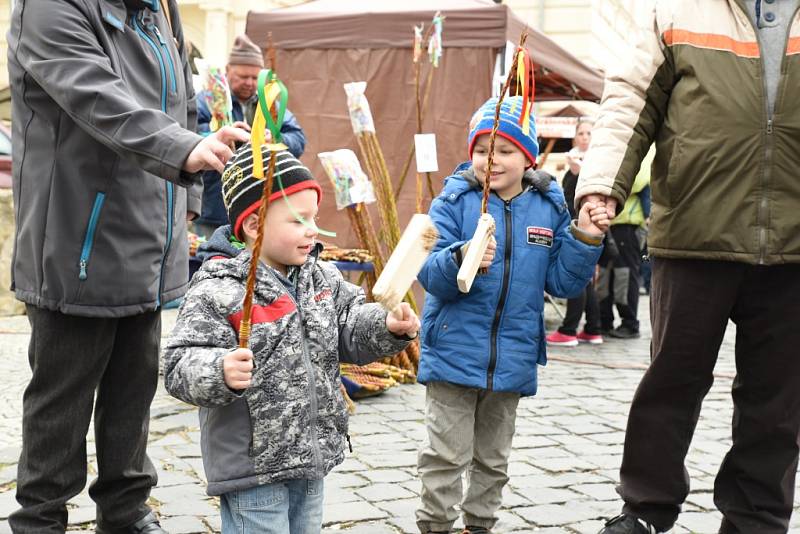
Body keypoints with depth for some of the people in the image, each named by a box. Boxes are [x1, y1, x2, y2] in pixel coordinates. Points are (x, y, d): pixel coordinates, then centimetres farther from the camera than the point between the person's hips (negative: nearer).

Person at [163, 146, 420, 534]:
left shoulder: (320, 277, 5)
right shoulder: (218, 291, -18)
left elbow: (351, 329, 10)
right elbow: (181, 368, -22)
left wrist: (388, 328, -10)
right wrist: (221, 372, -42)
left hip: (311, 457, 8)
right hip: (252, 469, -8)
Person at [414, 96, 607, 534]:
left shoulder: (548, 208, 1)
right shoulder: (454, 201, -8)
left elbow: (562, 283, 2)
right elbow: (431, 276, -15)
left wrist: (584, 240, -12)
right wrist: (460, 260, -35)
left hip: (512, 360, 3)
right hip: (453, 354, -3)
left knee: (493, 458, 18)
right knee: (447, 455, 2)